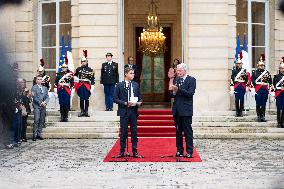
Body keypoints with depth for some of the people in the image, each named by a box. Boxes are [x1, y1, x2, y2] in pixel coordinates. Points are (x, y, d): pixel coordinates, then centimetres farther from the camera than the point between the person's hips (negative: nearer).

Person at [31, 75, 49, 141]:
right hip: (37, 106, -5)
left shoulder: (45, 88, 19)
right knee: (36, 120, -11)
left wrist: (45, 102, -7)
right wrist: (40, 103, -12)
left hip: (43, 106, 5)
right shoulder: (34, 87, 3)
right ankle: (34, 135, -8)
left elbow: (47, 97, 12)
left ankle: (39, 134, 7)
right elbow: (34, 97, -7)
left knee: (42, 121, 3)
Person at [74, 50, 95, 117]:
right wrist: (76, 79, 4)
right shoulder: (78, 69, 8)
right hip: (80, 86, 2)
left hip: (87, 86, -2)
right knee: (81, 99, 5)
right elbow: (75, 75, 25)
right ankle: (82, 111, 10)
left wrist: (92, 87, -9)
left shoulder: (90, 70, 0)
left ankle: (86, 112, 8)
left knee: (87, 99, 2)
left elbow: (92, 79, -3)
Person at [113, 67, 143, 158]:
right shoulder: (119, 85, -2)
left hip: (134, 111, 3)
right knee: (123, 132, 2)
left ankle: (135, 151, 12)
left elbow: (139, 97, 16)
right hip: (124, 111, -3)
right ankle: (122, 151, 11)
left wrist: (139, 102, -7)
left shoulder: (136, 85, 9)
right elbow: (115, 99, -5)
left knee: (134, 132, 5)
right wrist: (125, 103, -15)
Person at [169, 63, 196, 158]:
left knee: (188, 131, -2)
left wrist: (178, 89, -22)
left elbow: (190, 93, -16)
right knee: (178, 131, 10)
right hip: (177, 110, 6)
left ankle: (189, 151, 2)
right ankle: (179, 150, 17)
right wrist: (172, 91, -12)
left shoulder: (191, 80, -3)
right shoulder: (176, 80, 13)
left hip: (186, 110, -5)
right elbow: (172, 95, 10)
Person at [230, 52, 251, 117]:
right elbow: (232, 79, 0)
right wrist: (232, 88, -6)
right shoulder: (234, 70, 4)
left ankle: (241, 111, 8)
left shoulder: (244, 70, 7)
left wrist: (248, 86, 1)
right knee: (236, 99, 0)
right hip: (236, 86, -1)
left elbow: (248, 79, 7)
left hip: (243, 86, 1)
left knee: (242, 99, 2)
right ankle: (237, 112, 7)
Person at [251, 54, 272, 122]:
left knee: (264, 104, 4)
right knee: (258, 104, 0)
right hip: (258, 90, -2)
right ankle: (258, 116, 7)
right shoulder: (254, 72, 4)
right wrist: (253, 89, -11)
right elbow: (252, 81, -3)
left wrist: (270, 88, -1)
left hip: (265, 90, 2)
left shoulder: (267, 72, 11)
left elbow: (270, 81, 8)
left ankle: (263, 116, 10)